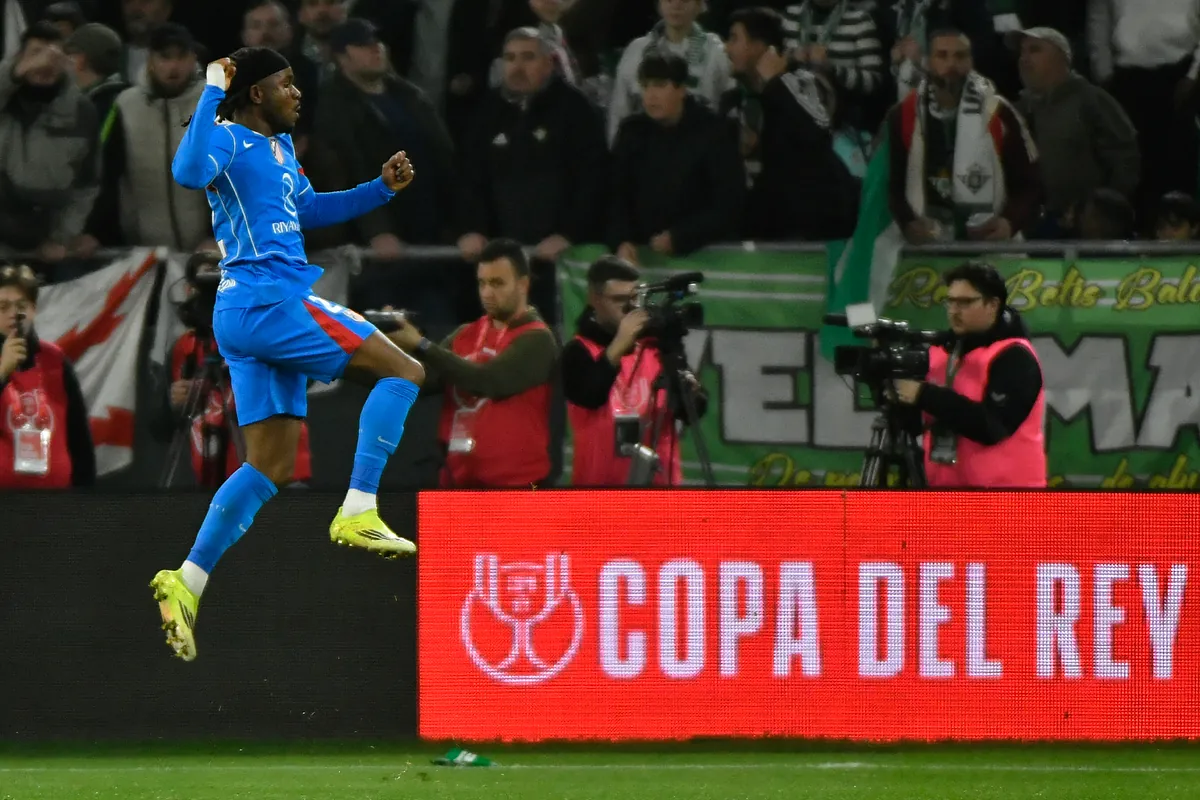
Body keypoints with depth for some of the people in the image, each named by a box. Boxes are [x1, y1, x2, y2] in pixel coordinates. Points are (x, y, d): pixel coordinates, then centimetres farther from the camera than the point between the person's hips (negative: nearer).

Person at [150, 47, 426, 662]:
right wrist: (213, 94, -29)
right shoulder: (228, 140, -8)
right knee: (402, 371, -7)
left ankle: (186, 582, 0)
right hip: (267, 303, -10)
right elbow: (189, 172, -31)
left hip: (252, 315, 10)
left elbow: (307, 211, 37)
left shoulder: (280, 147, 21)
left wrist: (381, 190, 27)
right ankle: (357, 513, -14)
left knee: (271, 467, 7)